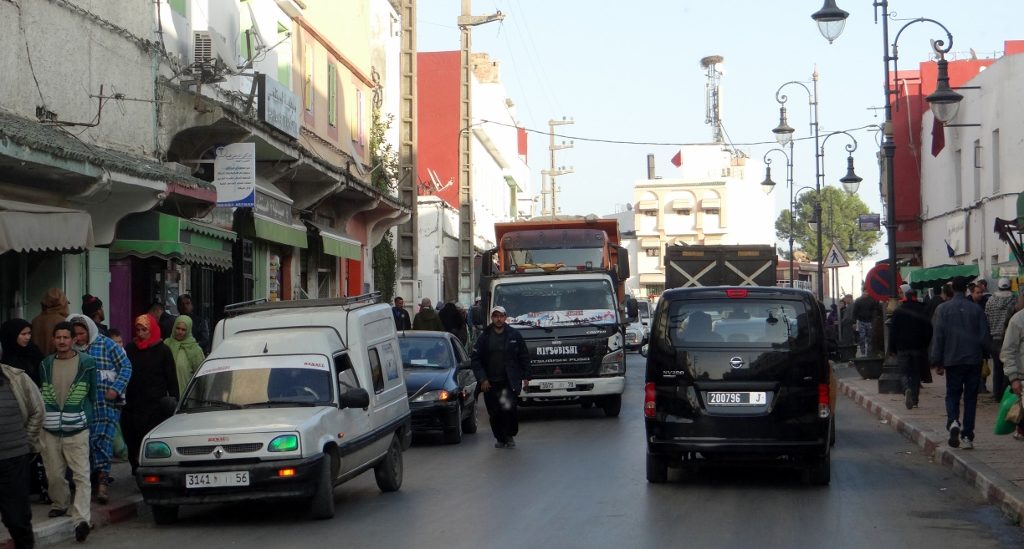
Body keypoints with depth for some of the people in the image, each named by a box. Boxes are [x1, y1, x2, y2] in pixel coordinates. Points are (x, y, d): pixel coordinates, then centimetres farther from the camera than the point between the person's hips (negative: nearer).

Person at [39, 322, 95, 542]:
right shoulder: (46, 364, 10)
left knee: (82, 475, -11)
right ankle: (59, 505, 34)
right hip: (50, 428, 3)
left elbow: (92, 394, 8)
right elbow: (41, 394, 17)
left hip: (77, 429, -3)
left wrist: (84, 415, 7)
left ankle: (81, 519, -17)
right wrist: (45, 416, 11)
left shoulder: (86, 363, 2)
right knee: (54, 474, 9)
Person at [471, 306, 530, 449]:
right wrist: (482, 379, -6)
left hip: (510, 382, -1)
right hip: (491, 383, 1)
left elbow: (524, 357, 8)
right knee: (494, 413, 3)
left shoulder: (515, 335, 4)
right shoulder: (484, 337, 3)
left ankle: (510, 435, 5)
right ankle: (500, 438, 18)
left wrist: (526, 376, 3)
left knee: (509, 408, -15)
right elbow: (476, 360, 3)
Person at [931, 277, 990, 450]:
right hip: (974, 360, 1)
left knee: (952, 394, 10)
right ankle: (967, 436, 5)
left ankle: (953, 421, -18)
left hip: (952, 359, -1)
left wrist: (937, 362, 1)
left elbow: (938, 336, -4)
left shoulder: (943, 309, -3)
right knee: (970, 397, 7)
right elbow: (985, 336, -1)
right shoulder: (976, 309, -1)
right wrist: (984, 356, 12)